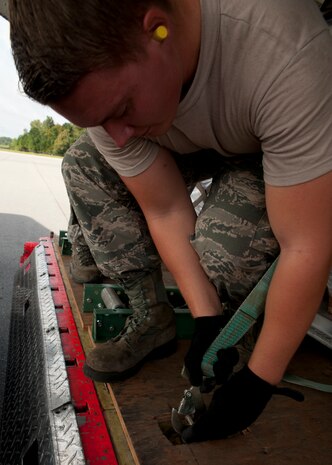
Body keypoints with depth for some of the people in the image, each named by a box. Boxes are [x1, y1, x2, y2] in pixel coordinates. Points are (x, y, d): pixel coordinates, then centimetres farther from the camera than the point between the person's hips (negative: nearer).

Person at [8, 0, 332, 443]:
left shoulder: (283, 51, -42)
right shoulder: (104, 81, -25)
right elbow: (168, 212, -18)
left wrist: (257, 381, -28)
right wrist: (207, 320, -20)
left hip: (282, 153, -4)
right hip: (197, 145, 5)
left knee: (219, 257, -31)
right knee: (83, 162, -12)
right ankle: (151, 319, -7)